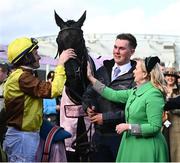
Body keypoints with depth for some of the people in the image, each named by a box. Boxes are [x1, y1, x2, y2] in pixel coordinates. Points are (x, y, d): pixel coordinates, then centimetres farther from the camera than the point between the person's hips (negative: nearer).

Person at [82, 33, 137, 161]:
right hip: (99, 134, 6)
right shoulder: (103, 71, 10)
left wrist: (106, 117, -17)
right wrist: (89, 107, -9)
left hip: (121, 136, -6)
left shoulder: (135, 77, -12)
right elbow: (88, 94, 14)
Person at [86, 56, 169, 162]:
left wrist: (128, 127, -17)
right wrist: (91, 78, 16)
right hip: (131, 143, 8)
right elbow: (113, 95, 12)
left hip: (146, 147, -8)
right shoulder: (135, 92, 8)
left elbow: (154, 127, -21)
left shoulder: (153, 95, -18)